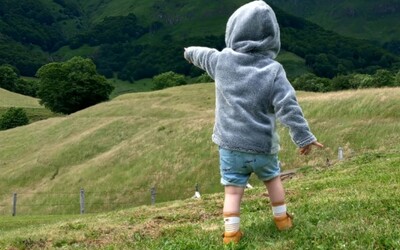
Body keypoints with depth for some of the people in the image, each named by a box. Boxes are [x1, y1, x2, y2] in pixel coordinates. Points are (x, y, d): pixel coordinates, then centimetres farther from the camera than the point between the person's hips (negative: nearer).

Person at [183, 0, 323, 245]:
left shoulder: (221, 60, -3)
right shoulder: (273, 70, -12)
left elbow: (202, 55, 20)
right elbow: (288, 107, -17)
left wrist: (190, 52, 42)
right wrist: (304, 137, -12)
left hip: (230, 144, 1)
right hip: (263, 145, -1)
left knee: (233, 190, 9)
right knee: (273, 178, 25)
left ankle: (231, 233, 10)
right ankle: (282, 218, 36)